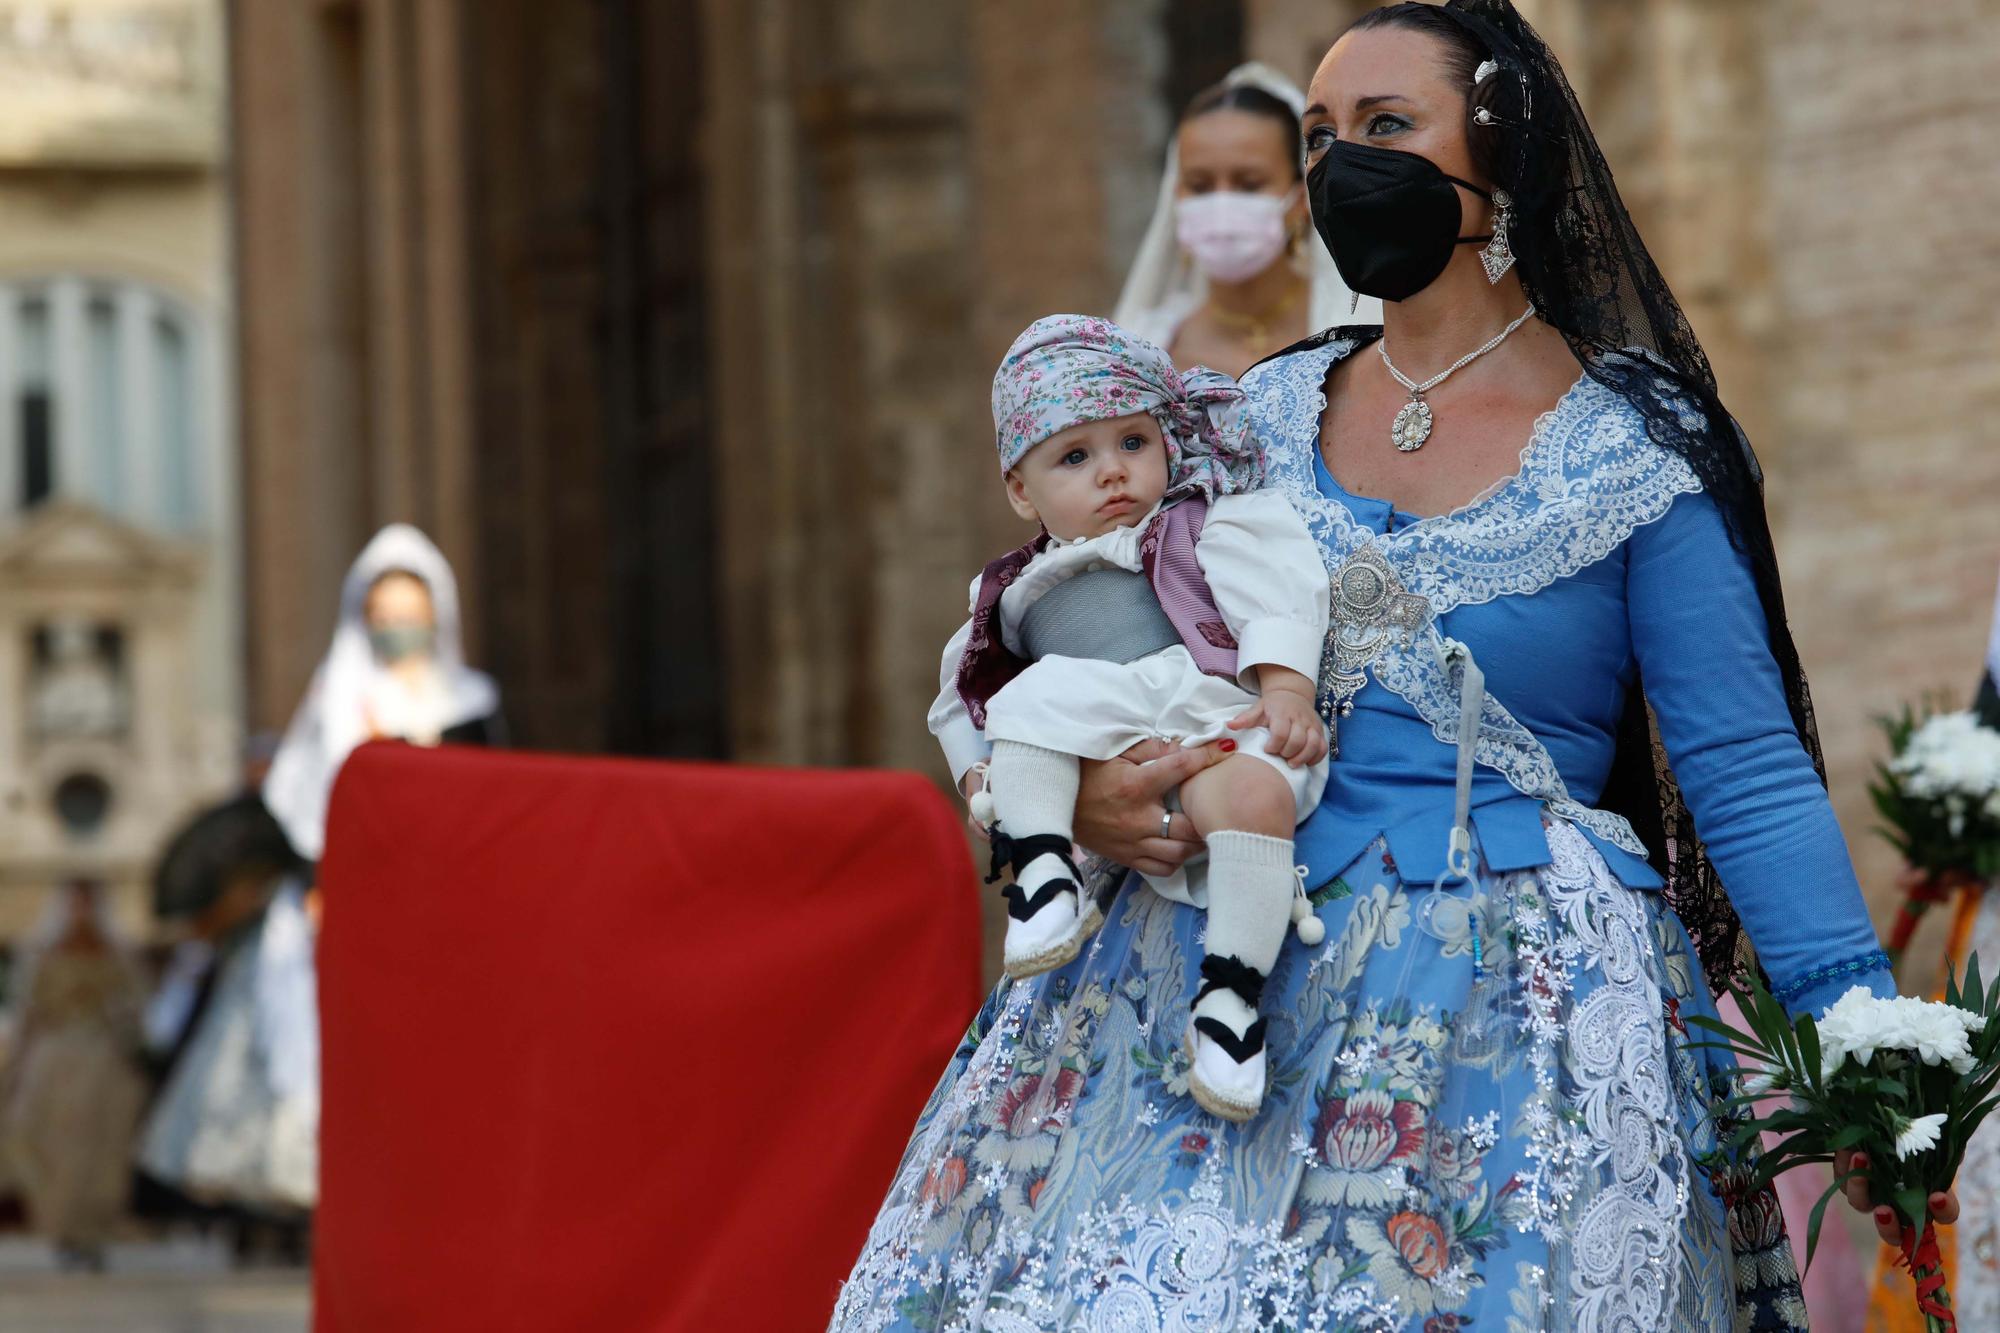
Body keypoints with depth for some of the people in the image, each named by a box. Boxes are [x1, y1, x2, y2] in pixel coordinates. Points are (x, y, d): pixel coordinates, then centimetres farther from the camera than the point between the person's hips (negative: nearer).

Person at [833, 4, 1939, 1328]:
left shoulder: (1631, 451, -2)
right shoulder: (1262, 417, 11)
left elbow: (1746, 770, -5)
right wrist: (1081, 793, -6)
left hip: (1506, 1010, -4)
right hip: (1237, 966, 4)